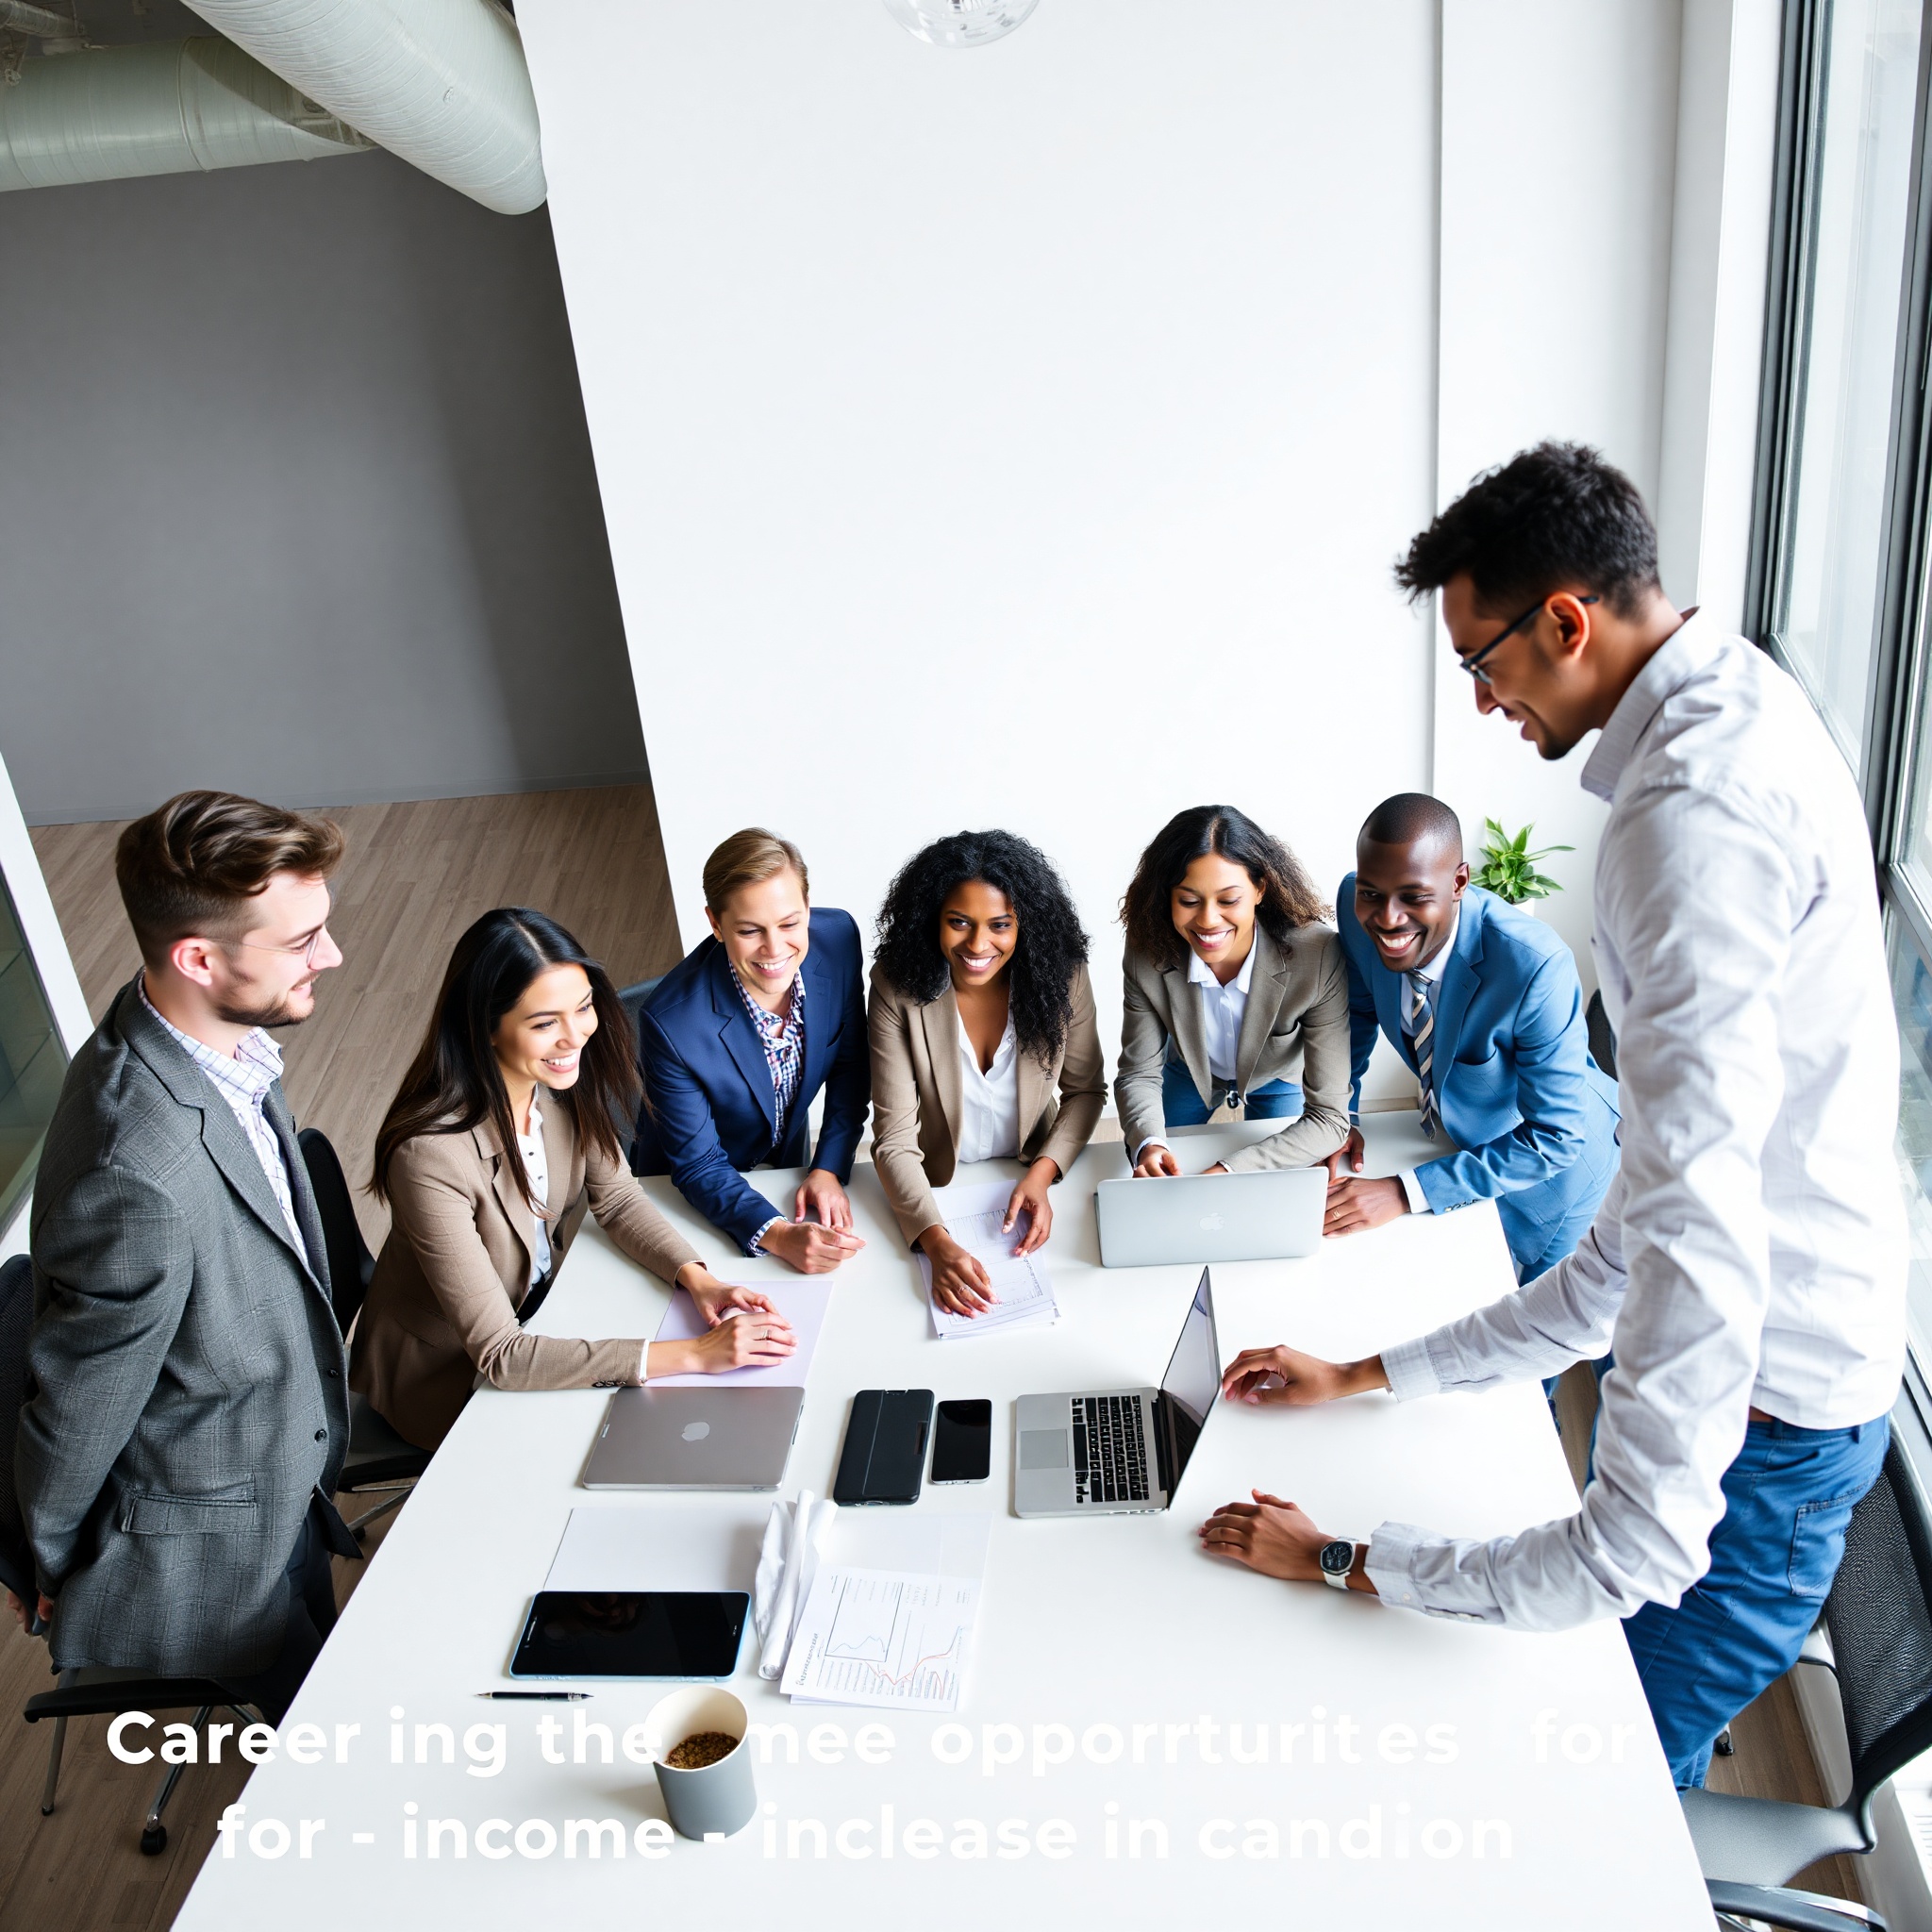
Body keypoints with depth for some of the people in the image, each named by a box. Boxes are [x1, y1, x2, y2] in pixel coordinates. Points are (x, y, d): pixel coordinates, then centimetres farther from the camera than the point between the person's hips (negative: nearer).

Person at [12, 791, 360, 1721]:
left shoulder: (214, 1038, -12)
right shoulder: (142, 1175, -40)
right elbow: (78, 1409, -23)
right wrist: (53, 1575, -5)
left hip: (283, 1496, 8)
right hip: (208, 1561, -8)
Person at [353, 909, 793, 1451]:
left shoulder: (561, 1085, -16)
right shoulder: (431, 1155, -37)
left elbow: (618, 1199, -2)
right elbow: (498, 1356, -34)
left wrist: (696, 1277, -22)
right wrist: (691, 1355, -37)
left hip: (538, 1313, 6)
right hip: (448, 1370, -5)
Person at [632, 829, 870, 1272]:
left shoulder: (837, 937, -27)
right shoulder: (672, 1023, -39)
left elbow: (851, 1065, -10)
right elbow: (698, 1167, -27)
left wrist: (829, 1169, -17)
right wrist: (779, 1236, -40)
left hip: (791, 1153, 4)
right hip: (694, 1199, -3)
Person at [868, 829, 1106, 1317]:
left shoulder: (1060, 974, -12)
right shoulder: (898, 986, -17)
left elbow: (1085, 1090, 2)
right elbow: (894, 1140, -18)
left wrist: (1042, 1173, -16)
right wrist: (937, 1242, -33)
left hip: (1035, 1180, 1)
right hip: (938, 1191, -1)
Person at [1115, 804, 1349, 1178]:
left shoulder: (1318, 957, -41)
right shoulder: (1148, 955, -34)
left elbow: (1328, 1117, -39)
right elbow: (1138, 1073, -22)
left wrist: (1227, 1173, -54)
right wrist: (1148, 1144, -46)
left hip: (1278, 1078, -1)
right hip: (1187, 1075, 1)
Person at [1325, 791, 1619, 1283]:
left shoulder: (1535, 967, -40)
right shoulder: (1358, 905, -24)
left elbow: (1554, 1140, -33)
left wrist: (1406, 1192, -37)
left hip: (1553, 1155, -5)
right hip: (1454, 1129, 5)